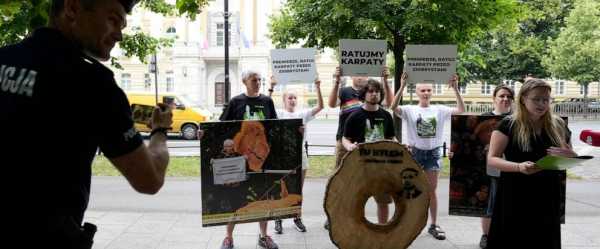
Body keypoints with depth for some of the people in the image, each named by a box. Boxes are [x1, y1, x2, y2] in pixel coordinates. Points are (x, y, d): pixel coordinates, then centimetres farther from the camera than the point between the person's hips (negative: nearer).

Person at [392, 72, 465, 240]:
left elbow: (461, 110, -8)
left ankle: (434, 225, 18)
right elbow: (394, 108, -23)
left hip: (433, 152, 2)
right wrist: (402, 87, -31)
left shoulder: (439, 110, 1)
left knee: (432, 190, 8)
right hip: (415, 151, -2)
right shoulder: (410, 110, -5)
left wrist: (455, 89, -19)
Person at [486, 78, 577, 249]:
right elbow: (492, 159, -9)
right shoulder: (509, 125, -6)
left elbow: (570, 157, 16)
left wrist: (571, 156, -9)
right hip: (515, 198, -3)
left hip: (547, 198, 4)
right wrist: (519, 166, -25)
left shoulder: (558, 125, 5)